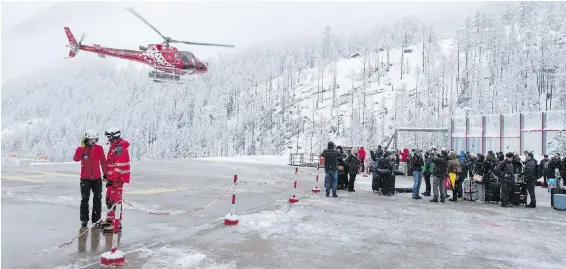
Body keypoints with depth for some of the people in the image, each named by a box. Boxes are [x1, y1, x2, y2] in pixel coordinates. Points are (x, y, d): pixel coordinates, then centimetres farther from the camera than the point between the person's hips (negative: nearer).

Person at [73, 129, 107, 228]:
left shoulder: (99, 148, 1)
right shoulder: (81, 148, -4)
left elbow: (103, 161, 7)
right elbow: (76, 159, -22)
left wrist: (105, 173, 6)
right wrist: (81, 148, -31)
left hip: (97, 178, 2)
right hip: (85, 178, -2)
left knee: (97, 199, 7)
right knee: (84, 199, 3)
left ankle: (96, 219, 17)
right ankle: (84, 219, 15)